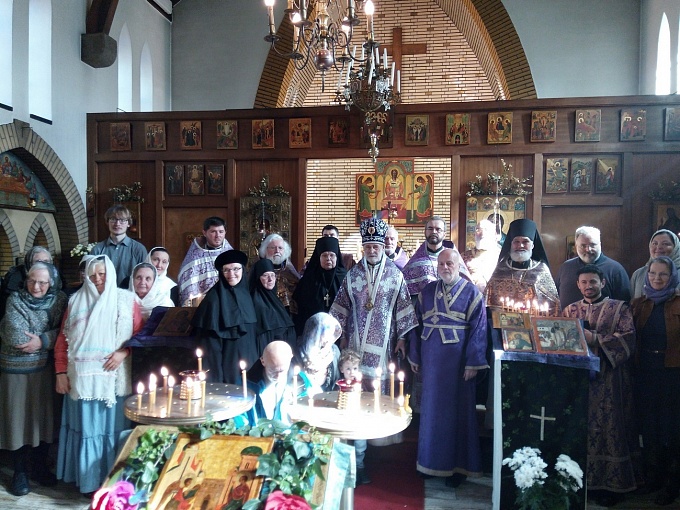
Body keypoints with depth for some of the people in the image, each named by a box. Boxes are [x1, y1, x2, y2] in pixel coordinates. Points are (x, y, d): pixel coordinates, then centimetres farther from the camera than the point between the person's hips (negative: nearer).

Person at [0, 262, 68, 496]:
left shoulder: (59, 299, -1)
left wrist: (42, 341, -20)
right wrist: (48, 336, -13)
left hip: (45, 369, 2)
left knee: (44, 416, 12)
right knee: (19, 418, 6)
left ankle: (40, 466, 29)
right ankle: (20, 472, 22)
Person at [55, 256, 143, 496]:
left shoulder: (126, 299, 3)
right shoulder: (76, 301, 7)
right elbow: (63, 339, 6)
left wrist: (124, 352, -13)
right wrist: (61, 372, 1)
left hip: (115, 377, -1)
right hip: (84, 377, 1)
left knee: (114, 427, 6)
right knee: (88, 427, 5)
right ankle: (90, 480, 18)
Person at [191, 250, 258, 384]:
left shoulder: (246, 294, 7)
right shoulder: (214, 298, -12)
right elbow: (211, 340, -14)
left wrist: (255, 362, 14)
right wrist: (215, 378, -17)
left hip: (249, 365, 6)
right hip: (227, 366, -6)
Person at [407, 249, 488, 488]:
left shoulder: (471, 292, -5)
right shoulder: (427, 291, 6)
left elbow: (478, 329, -7)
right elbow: (416, 324, 8)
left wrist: (473, 363, -12)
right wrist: (414, 356, 6)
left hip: (457, 358, -3)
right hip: (431, 358, 4)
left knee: (456, 410, 6)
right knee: (431, 408, 12)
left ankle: (457, 465, 20)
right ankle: (431, 461, 28)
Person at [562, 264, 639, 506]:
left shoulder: (619, 308, 5)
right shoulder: (570, 310, 13)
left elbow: (628, 339, -7)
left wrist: (595, 339, -16)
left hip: (608, 379, -2)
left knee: (607, 428, -1)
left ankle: (609, 485, 11)